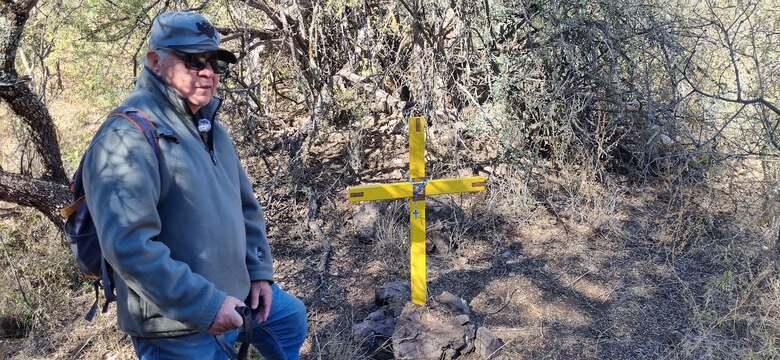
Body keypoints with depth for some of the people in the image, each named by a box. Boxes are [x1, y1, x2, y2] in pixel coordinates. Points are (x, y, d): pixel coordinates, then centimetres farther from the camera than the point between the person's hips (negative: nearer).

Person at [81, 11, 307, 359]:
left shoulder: (209, 127, 9)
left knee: (291, 316, 26)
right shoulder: (128, 135, -21)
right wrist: (204, 304, -29)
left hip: (235, 291, 9)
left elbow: (244, 206, 16)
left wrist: (259, 272, 9)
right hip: (179, 326, -9)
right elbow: (128, 245, -29)